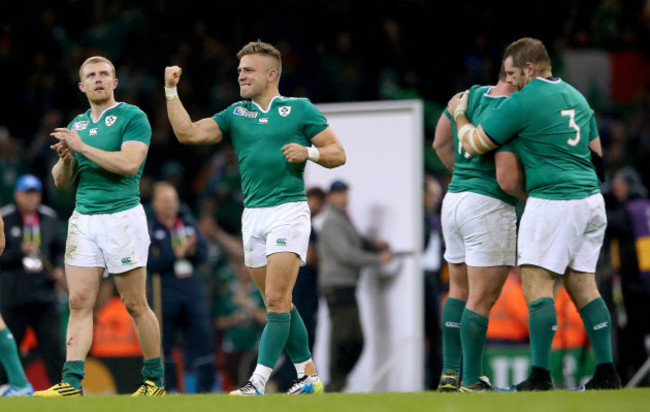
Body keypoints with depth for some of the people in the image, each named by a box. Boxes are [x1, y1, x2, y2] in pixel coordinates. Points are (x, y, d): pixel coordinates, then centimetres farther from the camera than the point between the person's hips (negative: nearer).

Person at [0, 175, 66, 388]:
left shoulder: (49, 218, 11)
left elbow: (61, 248, 20)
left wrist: (60, 268, 2)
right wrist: (20, 251, -19)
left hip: (45, 294, 2)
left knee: (53, 344, -6)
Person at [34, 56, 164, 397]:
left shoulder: (132, 117, -3)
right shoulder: (77, 125, 17)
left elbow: (129, 163, -18)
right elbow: (61, 181, 19)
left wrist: (83, 148, -15)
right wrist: (66, 159, -3)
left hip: (122, 214, -6)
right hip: (83, 218, 6)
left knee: (135, 304, -1)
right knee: (79, 302, -4)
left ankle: (154, 380, 9)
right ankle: (72, 382, -9)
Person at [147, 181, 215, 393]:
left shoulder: (189, 223, 12)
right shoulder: (149, 229, -1)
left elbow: (203, 254, 10)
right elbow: (150, 263, -11)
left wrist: (192, 250, -11)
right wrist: (176, 254, -18)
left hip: (192, 290, 4)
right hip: (165, 294, -4)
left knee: (202, 335, -1)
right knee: (164, 341, -1)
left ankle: (206, 386, 5)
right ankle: (169, 388, 6)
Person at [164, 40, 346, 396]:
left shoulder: (300, 109, 2)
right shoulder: (236, 114, 14)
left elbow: (338, 153, 3)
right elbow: (188, 133, 6)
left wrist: (308, 152, -15)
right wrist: (171, 91, 0)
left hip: (288, 209, -6)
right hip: (253, 215, 6)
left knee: (277, 300, -13)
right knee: (279, 304, 8)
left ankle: (259, 382, -19)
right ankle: (308, 375, 16)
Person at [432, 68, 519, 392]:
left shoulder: (468, 96, 6)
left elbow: (440, 143, 18)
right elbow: (506, 179, -21)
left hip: (454, 198, 8)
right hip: (490, 206, -8)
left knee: (460, 291, 18)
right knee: (482, 299, -3)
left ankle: (450, 372, 19)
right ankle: (471, 381, -2)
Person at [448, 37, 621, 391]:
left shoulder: (523, 102, -9)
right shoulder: (575, 96, 16)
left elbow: (474, 144, -3)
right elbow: (595, 150, 24)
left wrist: (459, 113, 15)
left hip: (552, 200, -8)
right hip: (591, 199, 8)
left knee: (536, 284, -7)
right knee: (582, 286, 10)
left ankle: (540, 376, -15)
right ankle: (606, 372, 6)